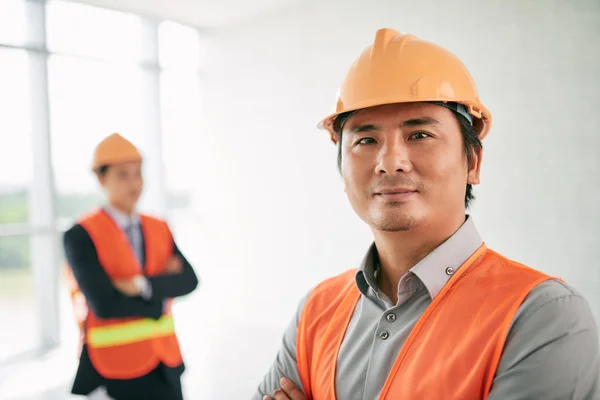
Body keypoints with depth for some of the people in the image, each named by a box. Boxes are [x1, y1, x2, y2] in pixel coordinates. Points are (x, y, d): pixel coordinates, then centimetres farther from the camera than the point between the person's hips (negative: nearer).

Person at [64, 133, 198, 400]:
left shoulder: (159, 229, 6)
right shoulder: (81, 235, -11)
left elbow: (188, 281, -5)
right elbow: (105, 304, -20)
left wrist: (144, 285, -21)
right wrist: (162, 290, -9)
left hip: (164, 364, 5)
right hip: (113, 367, -5)